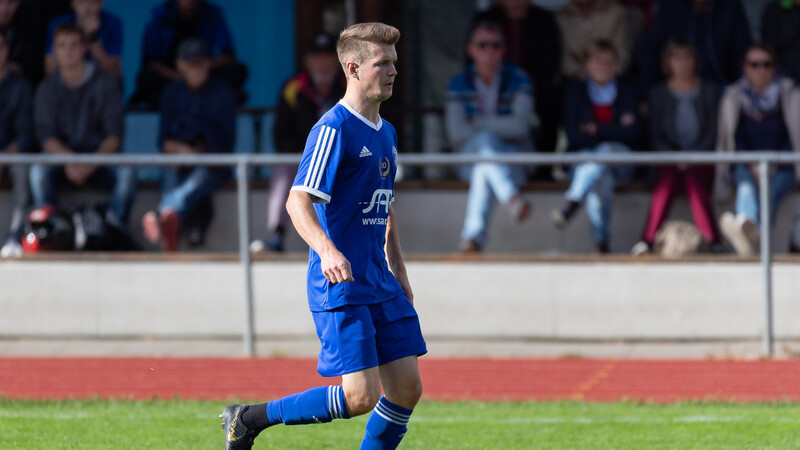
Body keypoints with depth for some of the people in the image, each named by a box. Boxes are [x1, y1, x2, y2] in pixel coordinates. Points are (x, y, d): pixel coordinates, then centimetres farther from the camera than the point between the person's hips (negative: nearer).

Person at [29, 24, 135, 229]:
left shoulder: (106, 84, 1)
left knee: (126, 172, -32)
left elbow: (114, 135, -6)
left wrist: (91, 164, -24)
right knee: (38, 170, -32)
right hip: (60, 157, 1)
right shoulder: (47, 88, 5)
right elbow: (46, 136, -5)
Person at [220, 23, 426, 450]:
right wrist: (327, 250, -38)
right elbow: (298, 201, -22)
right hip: (339, 286, -9)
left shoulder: (386, 133, 15)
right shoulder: (334, 129, -12)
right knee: (361, 396, -14)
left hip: (380, 286, 9)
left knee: (407, 389, 2)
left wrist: (399, 274, 24)